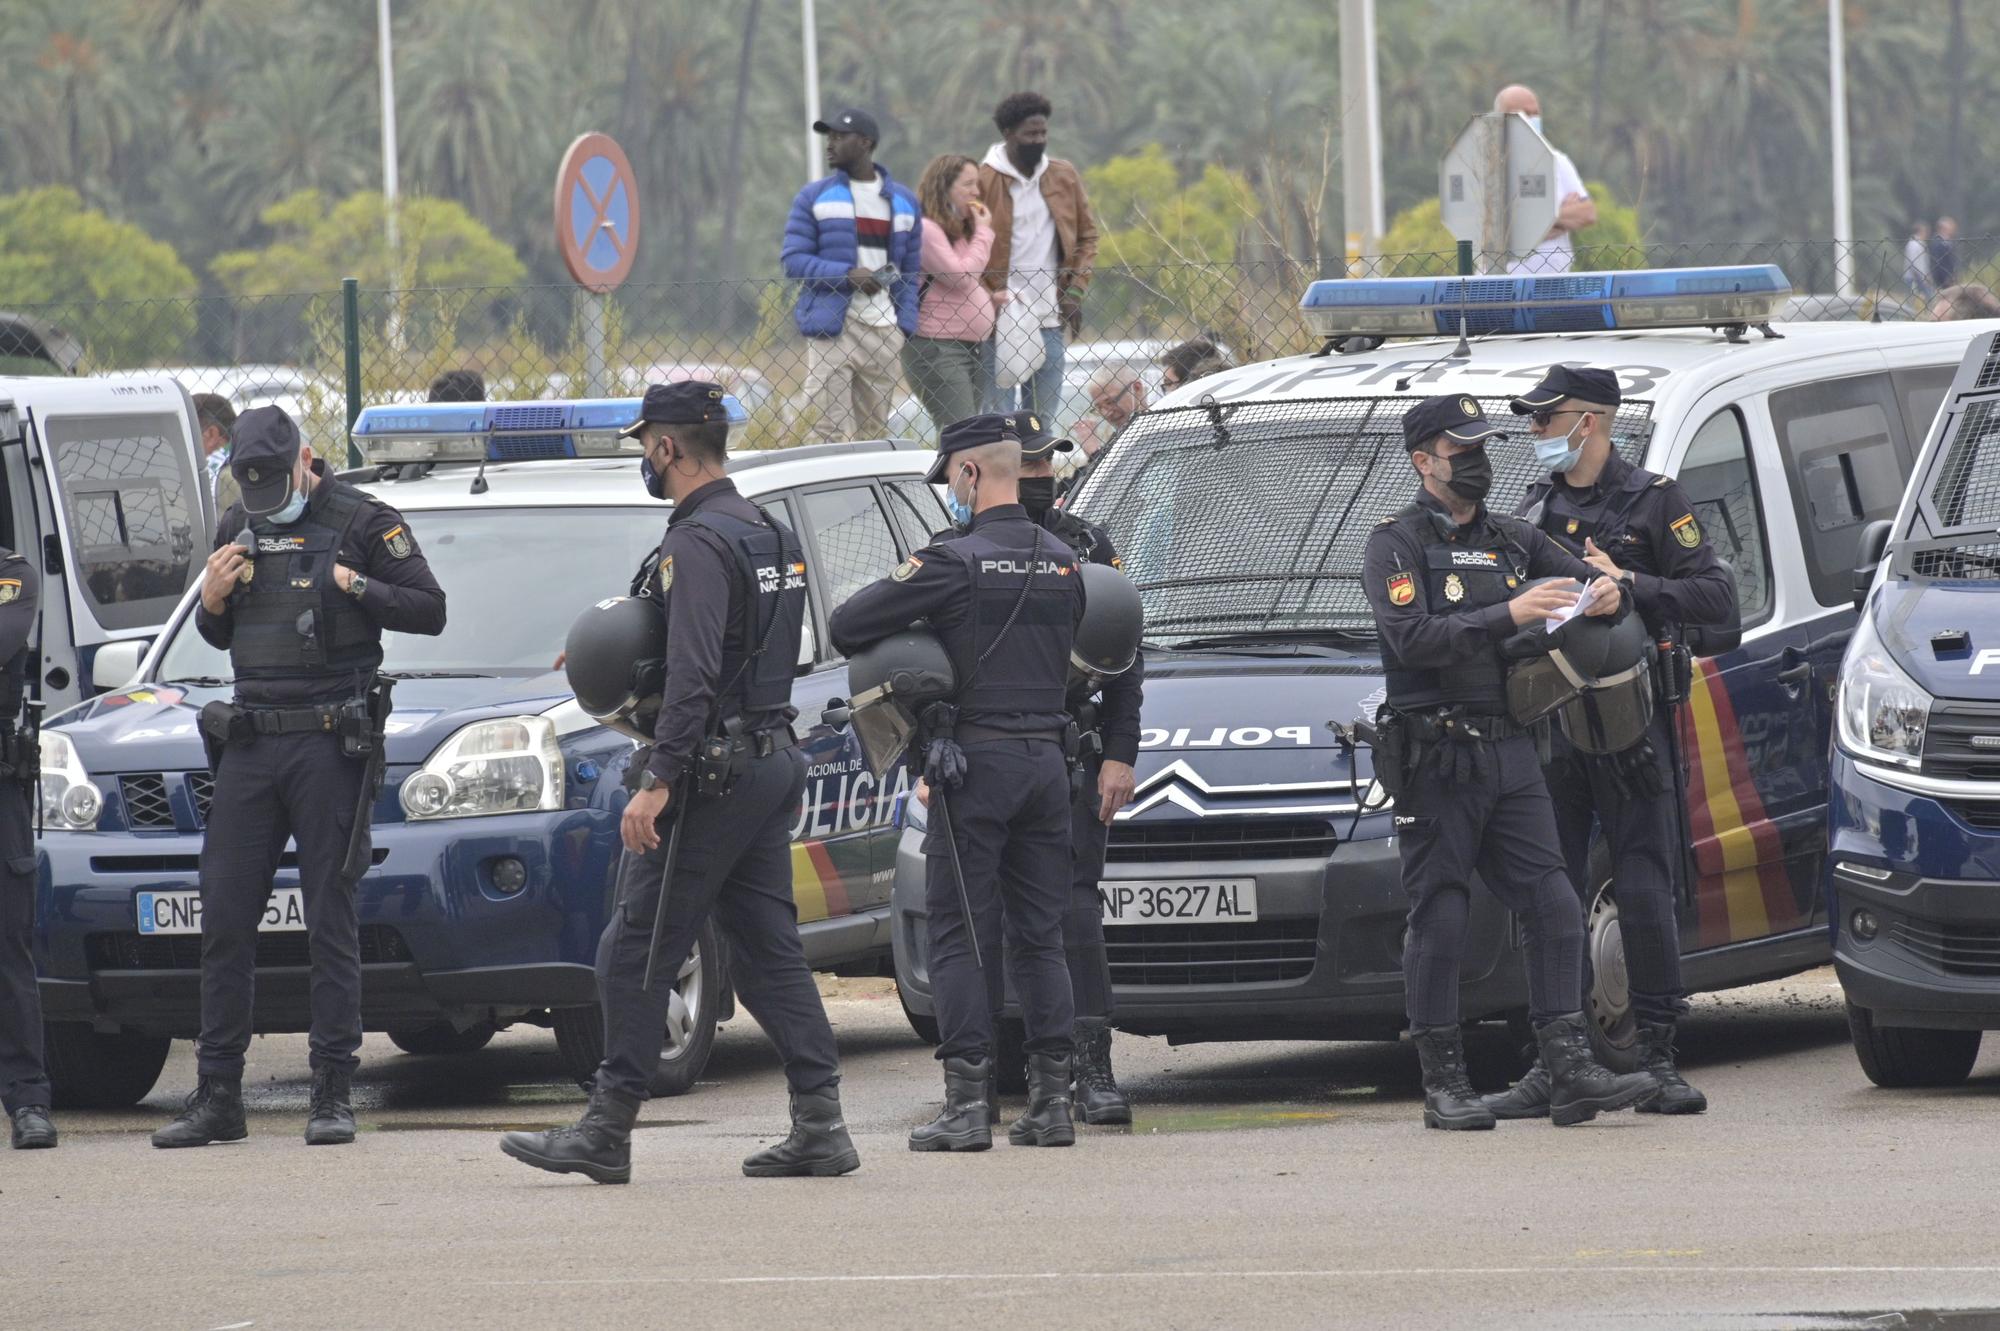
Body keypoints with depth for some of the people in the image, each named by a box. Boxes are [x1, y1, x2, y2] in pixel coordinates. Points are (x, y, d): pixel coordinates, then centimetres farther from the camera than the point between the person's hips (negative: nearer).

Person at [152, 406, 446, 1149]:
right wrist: (212, 602, 2)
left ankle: (333, 1095, 0)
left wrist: (356, 587, -18)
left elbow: (429, 611, -5)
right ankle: (217, 1096, 6)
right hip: (250, 745, 5)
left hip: (330, 745, -5)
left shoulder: (361, 523, -2)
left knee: (331, 920, -4)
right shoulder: (239, 528, 15)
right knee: (224, 919, 2)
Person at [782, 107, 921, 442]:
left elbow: (912, 269, 16)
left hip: (885, 330, 3)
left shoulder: (903, 201, 15)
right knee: (833, 431, -12)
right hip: (832, 326, -3)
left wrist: (906, 322, 1)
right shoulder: (815, 197, 8)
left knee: (874, 433, 4)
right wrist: (847, 275, -15)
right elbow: (794, 260, 0)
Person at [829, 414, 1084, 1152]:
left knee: (961, 938, -2)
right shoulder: (1062, 563, 9)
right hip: (1047, 758, 6)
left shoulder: (954, 562, -11)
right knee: (1040, 935, 10)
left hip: (975, 760, -6)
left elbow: (846, 626, -11)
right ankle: (1051, 1098, 7)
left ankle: (967, 1104, -7)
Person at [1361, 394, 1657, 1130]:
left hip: (1510, 756, 6)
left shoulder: (1513, 542, 16)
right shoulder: (1396, 545, -3)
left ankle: (1570, 1072, -2)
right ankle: (1444, 1088, 2)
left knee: (1553, 907, -1)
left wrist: (1608, 595, -6)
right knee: (1439, 919, -3)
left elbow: (1588, 585, 19)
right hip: (1436, 760, -6)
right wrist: (1507, 615, -26)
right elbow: (1412, 639, -18)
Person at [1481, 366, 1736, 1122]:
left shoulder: (1653, 503, 1)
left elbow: (1716, 597, -6)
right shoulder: (1534, 511, 16)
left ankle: (1657, 1058, -2)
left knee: (1645, 892, -6)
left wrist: (1627, 584, -14)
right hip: (1548, 722, 5)